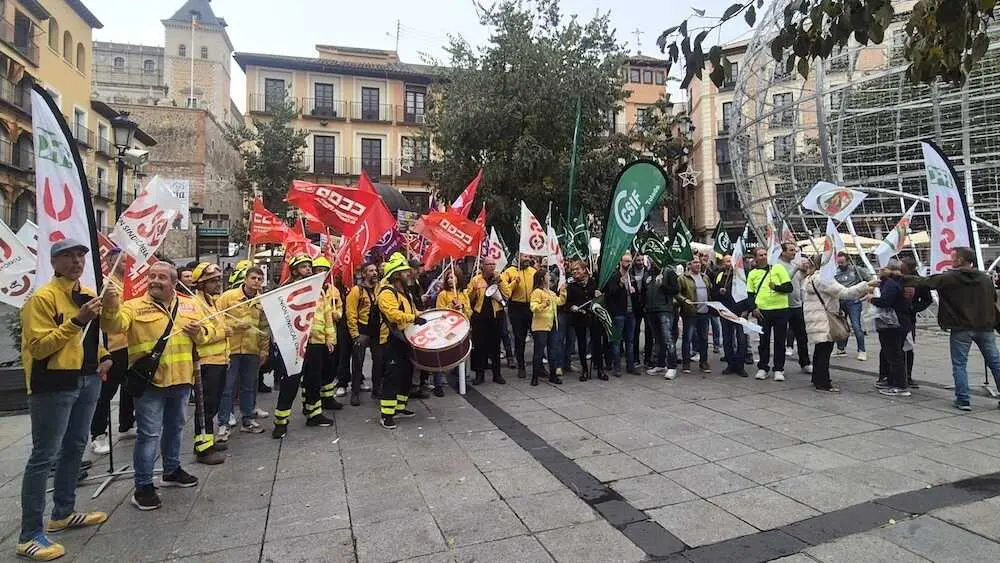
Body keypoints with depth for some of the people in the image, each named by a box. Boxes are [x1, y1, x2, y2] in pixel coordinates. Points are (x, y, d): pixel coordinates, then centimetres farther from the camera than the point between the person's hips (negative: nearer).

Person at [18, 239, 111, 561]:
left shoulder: (89, 295, 11)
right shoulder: (43, 297, -13)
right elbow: (38, 347, -19)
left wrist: (103, 357, 8)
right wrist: (76, 320, -27)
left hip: (87, 380, 8)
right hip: (54, 384, -8)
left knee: (75, 447, 17)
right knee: (44, 456, -3)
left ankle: (64, 513, 32)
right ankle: (30, 535, 6)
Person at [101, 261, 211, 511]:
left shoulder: (189, 305, 8)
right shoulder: (135, 306, -5)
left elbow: (208, 332, 11)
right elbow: (114, 325, -23)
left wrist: (200, 331, -11)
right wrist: (111, 306, -43)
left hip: (181, 380, 5)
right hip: (150, 381, -5)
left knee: (175, 427, 21)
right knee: (149, 433, -2)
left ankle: (172, 470, 39)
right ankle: (143, 486, 11)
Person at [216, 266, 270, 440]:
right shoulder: (228, 296, -5)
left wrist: (264, 350, 11)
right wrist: (235, 325, -17)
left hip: (252, 351, 4)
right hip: (231, 348, -4)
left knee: (248, 386, 14)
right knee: (227, 388, 1)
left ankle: (248, 419, 26)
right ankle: (223, 424, 10)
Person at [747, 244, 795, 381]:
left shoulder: (778, 268, 5)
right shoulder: (752, 273, 9)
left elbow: (789, 287, 1)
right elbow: (750, 293, 11)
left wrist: (776, 287, -18)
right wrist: (753, 308, -3)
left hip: (780, 309, -1)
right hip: (762, 311, 1)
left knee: (779, 340, 5)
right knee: (764, 340, 6)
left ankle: (779, 369, 13)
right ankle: (762, 368, 15)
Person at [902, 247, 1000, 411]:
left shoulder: (949, 278, -10)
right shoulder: (985, 278, 6)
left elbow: (922, 282, -9)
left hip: (961, 328, -5)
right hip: (985, 327, 5)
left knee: (959, 365, 3)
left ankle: (963, 400, 3)